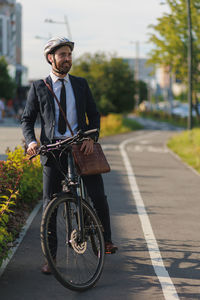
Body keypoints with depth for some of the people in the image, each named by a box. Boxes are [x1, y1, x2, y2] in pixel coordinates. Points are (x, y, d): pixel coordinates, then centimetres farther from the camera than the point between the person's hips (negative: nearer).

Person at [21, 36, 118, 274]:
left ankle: (106, 240, 16)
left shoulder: (81, 84, 13)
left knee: (98, 196, -7)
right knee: (49, 203, -1)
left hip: (81, 147, 1)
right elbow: (27, 119, 7)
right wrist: (31, 141, -12)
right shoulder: (38, 87, 7)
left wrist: (91, 138, -9)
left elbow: (94, 115, 11)